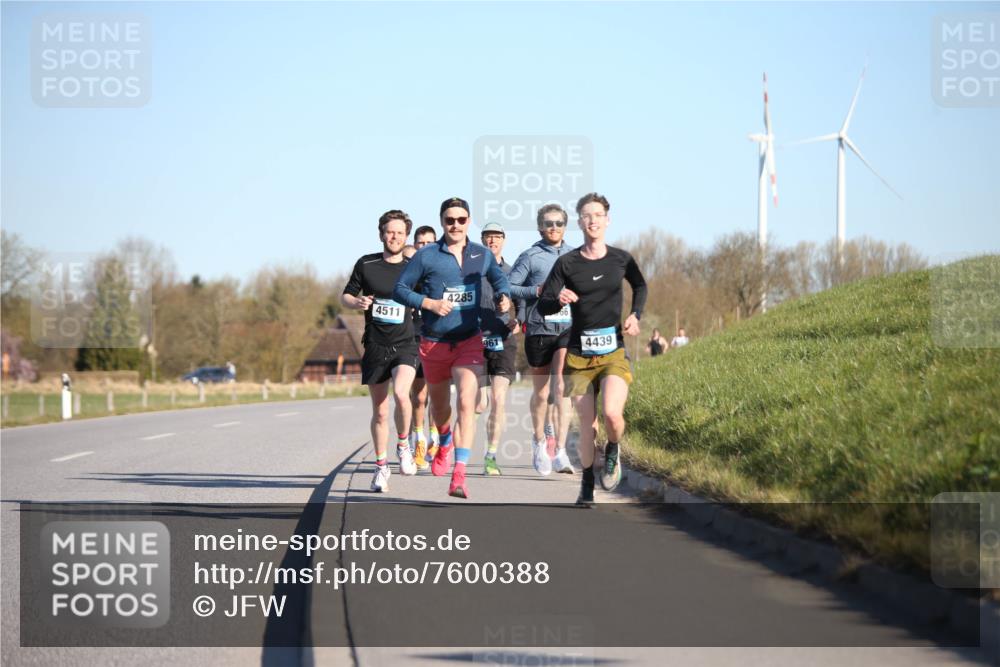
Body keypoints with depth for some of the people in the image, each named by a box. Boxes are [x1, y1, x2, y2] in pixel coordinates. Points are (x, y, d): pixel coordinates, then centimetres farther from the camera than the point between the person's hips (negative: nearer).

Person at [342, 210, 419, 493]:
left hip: (404, 345, -1)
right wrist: (357, 302, -9)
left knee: (401, 393, -27)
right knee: (380, 411, 6)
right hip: (374, 347, 1)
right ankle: (381, 466, 23)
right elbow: (345, 296, 11)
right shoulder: (366, 264, 3)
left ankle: (403, 445, -2)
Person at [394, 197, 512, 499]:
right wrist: (429, 303, -17)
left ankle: (459, 475, -22)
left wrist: (503, 297, 0)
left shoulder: (482, 255, 3)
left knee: (466, 404, -19)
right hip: (433, 343, 0)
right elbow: (400, 289, -3)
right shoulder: (426, 256, -6)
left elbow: (499, 279, 21)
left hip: (469, 341, 0)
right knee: (439, 405, 18)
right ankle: (445, 443, 54)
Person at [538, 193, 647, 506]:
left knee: (612, 413, -23)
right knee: (587, 427, -1)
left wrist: (635, 315, 8)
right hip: (579, 354, 0)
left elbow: (640, 286, 24)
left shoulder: (621, 259, 3)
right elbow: (542, 306, -3)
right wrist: (559, 300, -24)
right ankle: (587, 483, 23)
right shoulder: (567, 263, -2)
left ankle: (612, 453, 11)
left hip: (614, 353, 0)